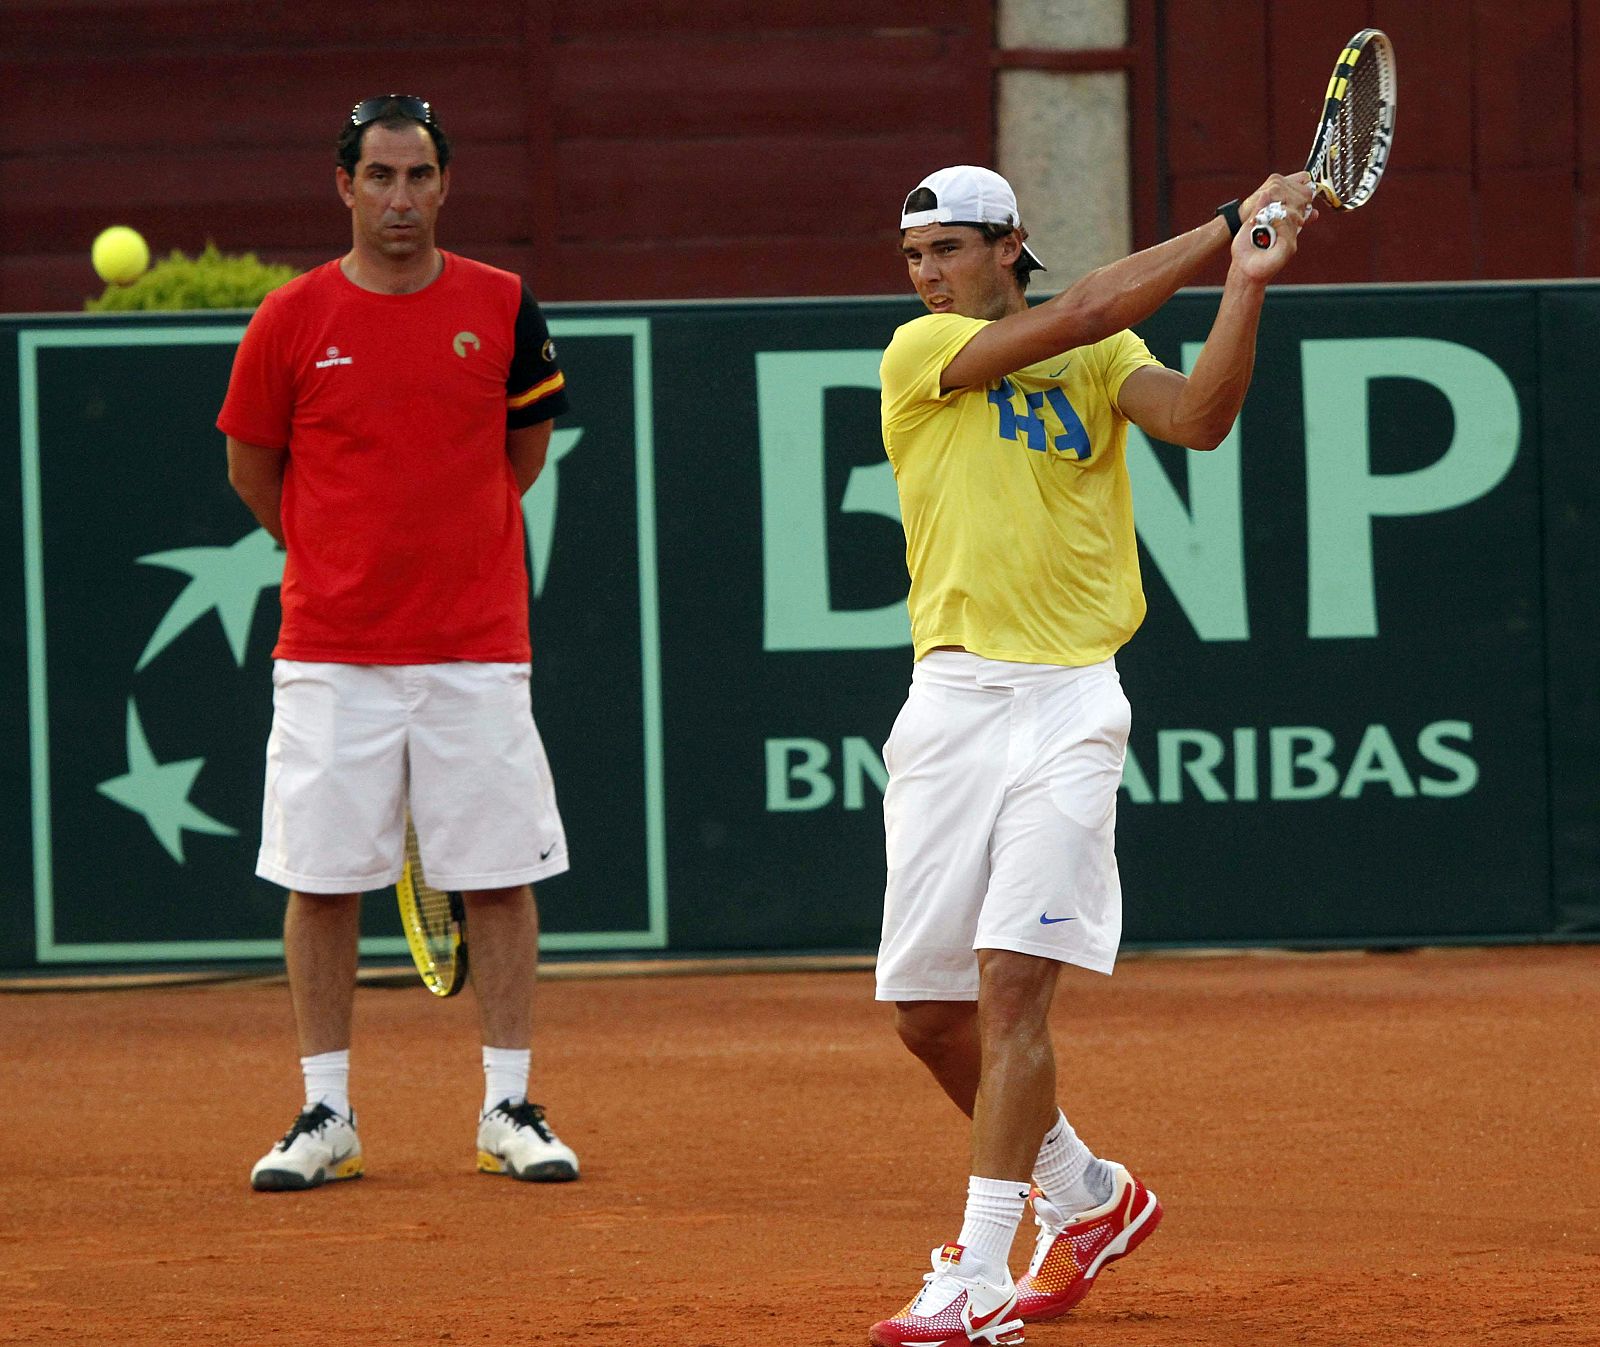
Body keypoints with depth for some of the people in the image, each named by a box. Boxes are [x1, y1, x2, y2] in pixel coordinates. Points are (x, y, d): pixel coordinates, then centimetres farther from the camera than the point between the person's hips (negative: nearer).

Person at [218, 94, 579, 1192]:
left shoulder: (502, 309, 2)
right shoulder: (293, 318, 0)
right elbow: (252, 465, 12)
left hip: (477, 647, 0)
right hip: (331, 649, 0)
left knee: (500, 874, 0)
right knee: (323, 877, 1)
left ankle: (509, 1111, 7)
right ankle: (327, 1115, 10)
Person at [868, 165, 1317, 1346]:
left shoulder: (1104, 360, 10)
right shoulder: (922, 353, 4)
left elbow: (1198, 418, -9)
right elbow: (1073, 315, -8)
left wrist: (1246, 284, -20)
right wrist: (1228, 229, -6)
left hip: (1069, 705, -2)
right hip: (951, 703, 2)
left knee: (1011, 984, -14)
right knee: (924, 1009, 5)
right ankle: (1086, 1195, 28)